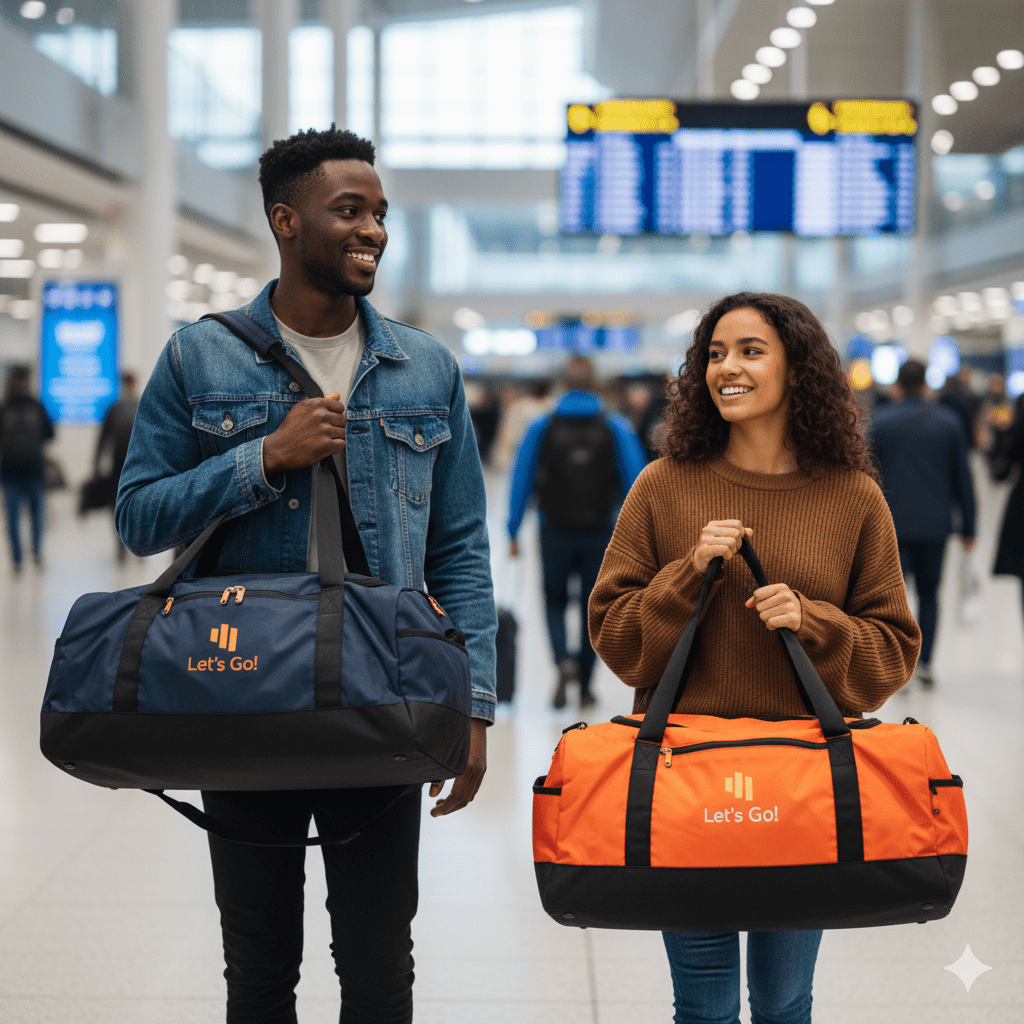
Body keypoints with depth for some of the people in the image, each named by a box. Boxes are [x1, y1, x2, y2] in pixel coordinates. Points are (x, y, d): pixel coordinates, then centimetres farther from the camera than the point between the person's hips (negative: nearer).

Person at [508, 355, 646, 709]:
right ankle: (584, 688, 14)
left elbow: (521, 481, -1)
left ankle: (564, 661, -12)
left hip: (556, 533, 0)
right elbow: (636, 483, -4)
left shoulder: (541, 428, -1)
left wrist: (513, 532, 4)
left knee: (555, 603, 15)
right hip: (599, 533, 0)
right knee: (593, 609, 12)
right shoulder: (616, 429, -1)